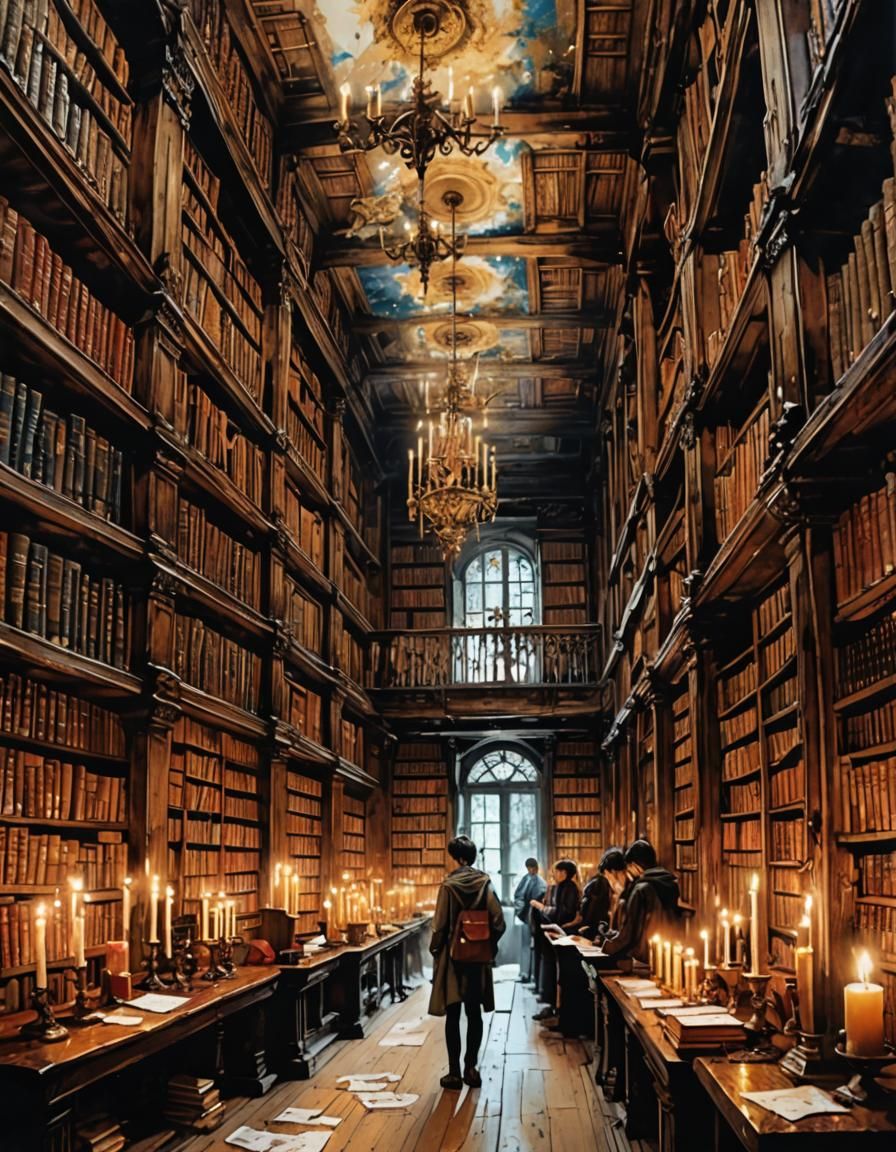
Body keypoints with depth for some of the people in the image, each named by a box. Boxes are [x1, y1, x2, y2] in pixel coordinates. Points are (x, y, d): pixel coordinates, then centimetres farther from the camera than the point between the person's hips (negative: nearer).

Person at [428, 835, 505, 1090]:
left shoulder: (448, 885, -13)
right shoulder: (485, 883, -4)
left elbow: (440, 925, -13)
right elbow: (498, 923, -6)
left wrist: (435, 951, 1)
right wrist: (489, 947, 8)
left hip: (453, 957, -3)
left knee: (453, 1015, 4)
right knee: (474, 1014, 12)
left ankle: (454, 1073, 7)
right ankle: (471, 1069, 14)